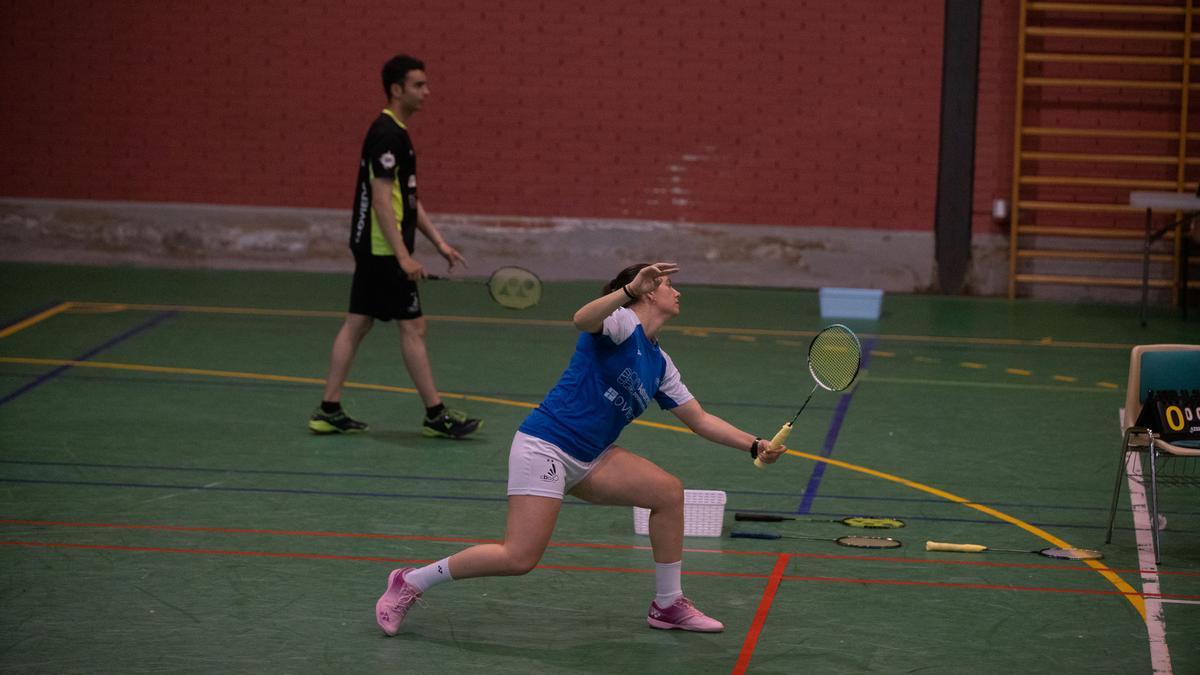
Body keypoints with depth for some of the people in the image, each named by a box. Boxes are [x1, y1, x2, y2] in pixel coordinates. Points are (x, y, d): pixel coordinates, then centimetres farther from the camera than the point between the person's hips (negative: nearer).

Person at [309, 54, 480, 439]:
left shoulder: (396, 132, 15)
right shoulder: (387, 134, -16)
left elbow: (408, 199, 20)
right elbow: (381, 199, -21)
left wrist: (439, 242, 18)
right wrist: (403, 255, -24)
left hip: (371, 249, 10)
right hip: (384, 249, -10)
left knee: (357, 324, 10)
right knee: (412, 327, -4)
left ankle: (329, 411, 12)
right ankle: (436, 415, 2)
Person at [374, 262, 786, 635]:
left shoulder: (660, 366, 17)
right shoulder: (622, 323, -7)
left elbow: (701, 420, 20)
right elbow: (583, 319, -30)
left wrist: (755, 446, 11)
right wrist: (629, 289, -44)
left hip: (589, 459, 9)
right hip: (545, 445, -9)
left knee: (668, 491, -7)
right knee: (519, 558, -17)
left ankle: (668, 605, 5)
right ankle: (410, 583, 0)